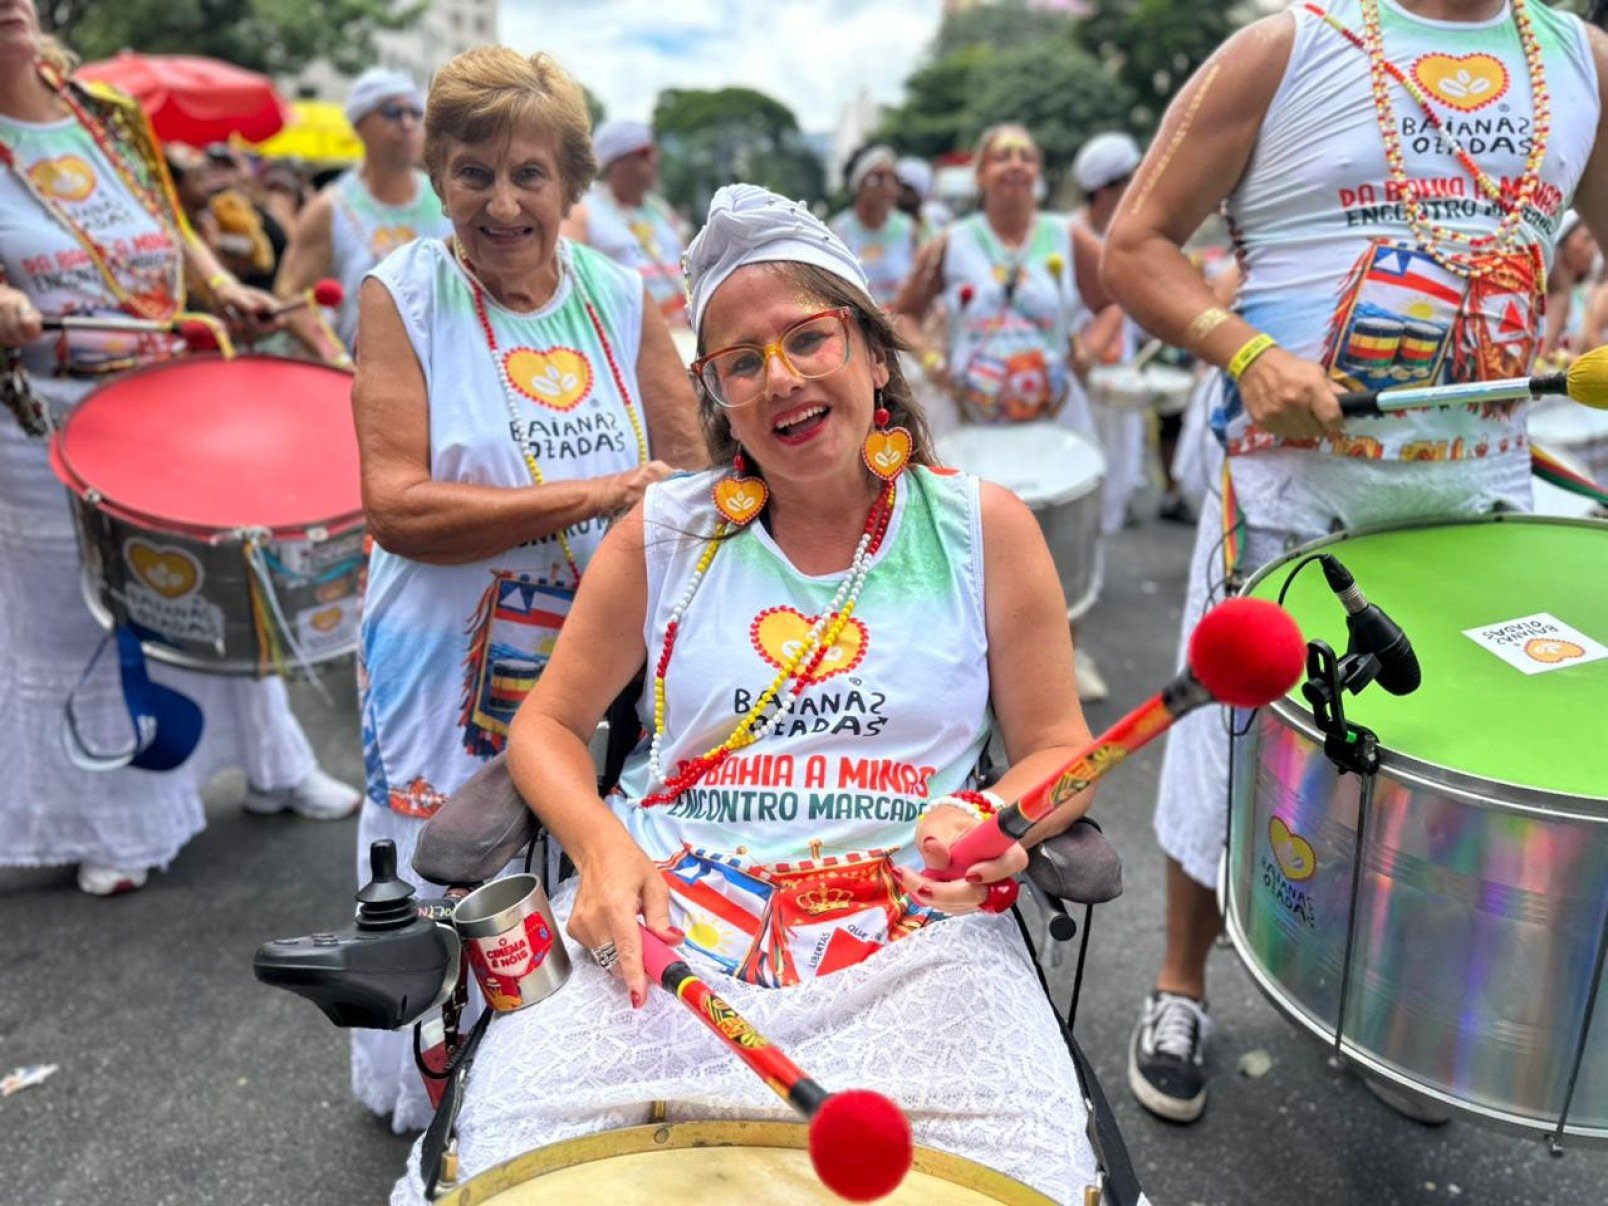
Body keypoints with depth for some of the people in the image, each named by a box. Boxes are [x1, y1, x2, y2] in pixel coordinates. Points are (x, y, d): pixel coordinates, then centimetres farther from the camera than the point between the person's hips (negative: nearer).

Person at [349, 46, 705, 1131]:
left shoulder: (621, 296, 3)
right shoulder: (405, 294, -6)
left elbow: (688, 474, 7)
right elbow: (397, 505, -16)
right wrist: (594, 494, -21)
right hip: (453, 672, -2)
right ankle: (439, 1105, 35)